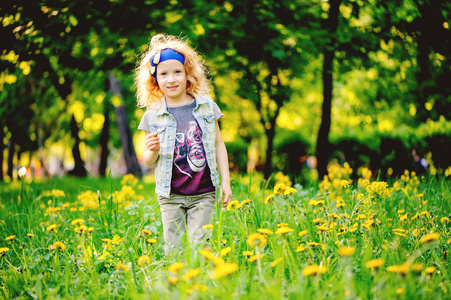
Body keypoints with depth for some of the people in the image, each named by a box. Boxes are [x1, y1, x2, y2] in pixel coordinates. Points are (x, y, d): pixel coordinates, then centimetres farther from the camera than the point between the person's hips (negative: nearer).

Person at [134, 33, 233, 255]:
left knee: (199, 245, -3)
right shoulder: (153, 116, -1)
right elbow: (148, 161, 5)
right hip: (170, 195, 0)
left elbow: (218, 144, 8)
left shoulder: (206, 106, 1)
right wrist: (152, 150, -18)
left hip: (203, 194, 0)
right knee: (173, 248, 2)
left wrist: (226, 182, 4)